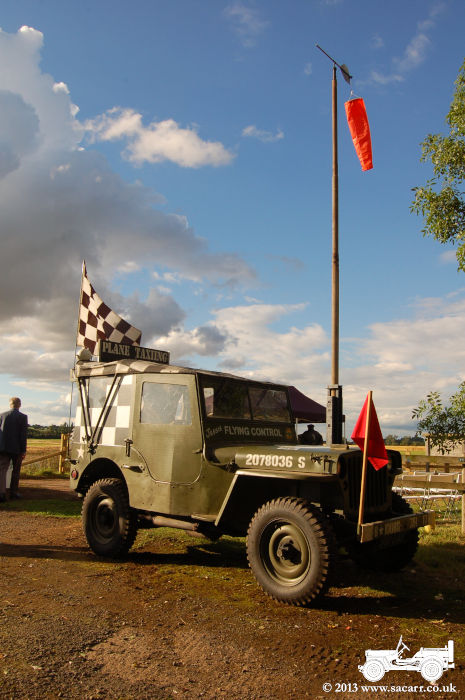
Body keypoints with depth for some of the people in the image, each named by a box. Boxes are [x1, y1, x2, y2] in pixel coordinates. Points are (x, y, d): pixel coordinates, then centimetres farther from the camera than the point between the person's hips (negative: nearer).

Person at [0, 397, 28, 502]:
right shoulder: (23, 417, -5)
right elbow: (24, 435, -8)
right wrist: (23, 450, -5)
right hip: (16, 448, -1)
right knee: (16, 471, 13)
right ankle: (13, 492, 19)